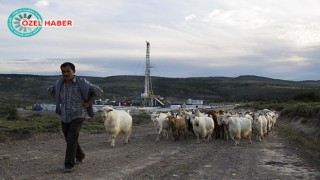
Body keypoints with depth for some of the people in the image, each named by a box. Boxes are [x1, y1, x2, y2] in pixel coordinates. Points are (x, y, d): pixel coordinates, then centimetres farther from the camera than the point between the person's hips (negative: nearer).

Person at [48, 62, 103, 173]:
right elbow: (50, 90, 19)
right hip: (65, 117, 5)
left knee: (71, 139, -17)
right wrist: (60, 101, 9)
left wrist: (88, 103, -13)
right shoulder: (59, 83, -2)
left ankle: (69, 165, -10)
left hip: (78, 115, -5)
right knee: (69, 139, 15)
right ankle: (80, 156, 40)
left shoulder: (81, 82, -15)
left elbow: (99, 91, -14)